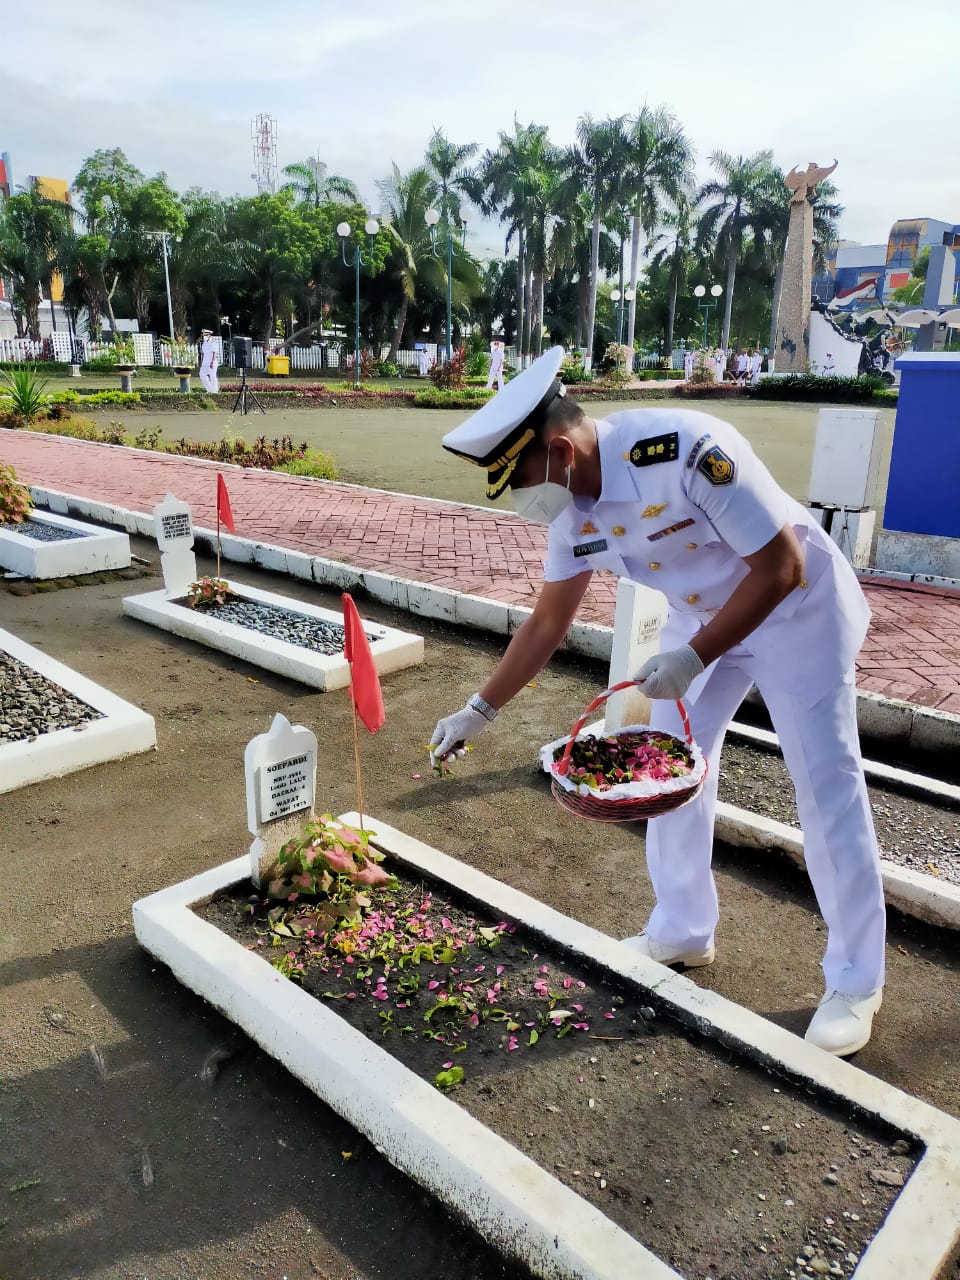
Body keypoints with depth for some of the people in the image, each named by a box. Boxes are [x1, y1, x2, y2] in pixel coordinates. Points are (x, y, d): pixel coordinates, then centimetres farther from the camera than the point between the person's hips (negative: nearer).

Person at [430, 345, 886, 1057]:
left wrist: (694, 658, -29)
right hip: (703, 612, 7)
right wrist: (480, 711, 1)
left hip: (799, 608, -6)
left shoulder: (689, 451, -34)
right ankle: (682, 932, 26)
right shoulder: (572, 508, -11)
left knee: (827, 790, -3)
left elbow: (782, 567, -27)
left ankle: (856, 983, 15)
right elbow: (549, 621, 0)